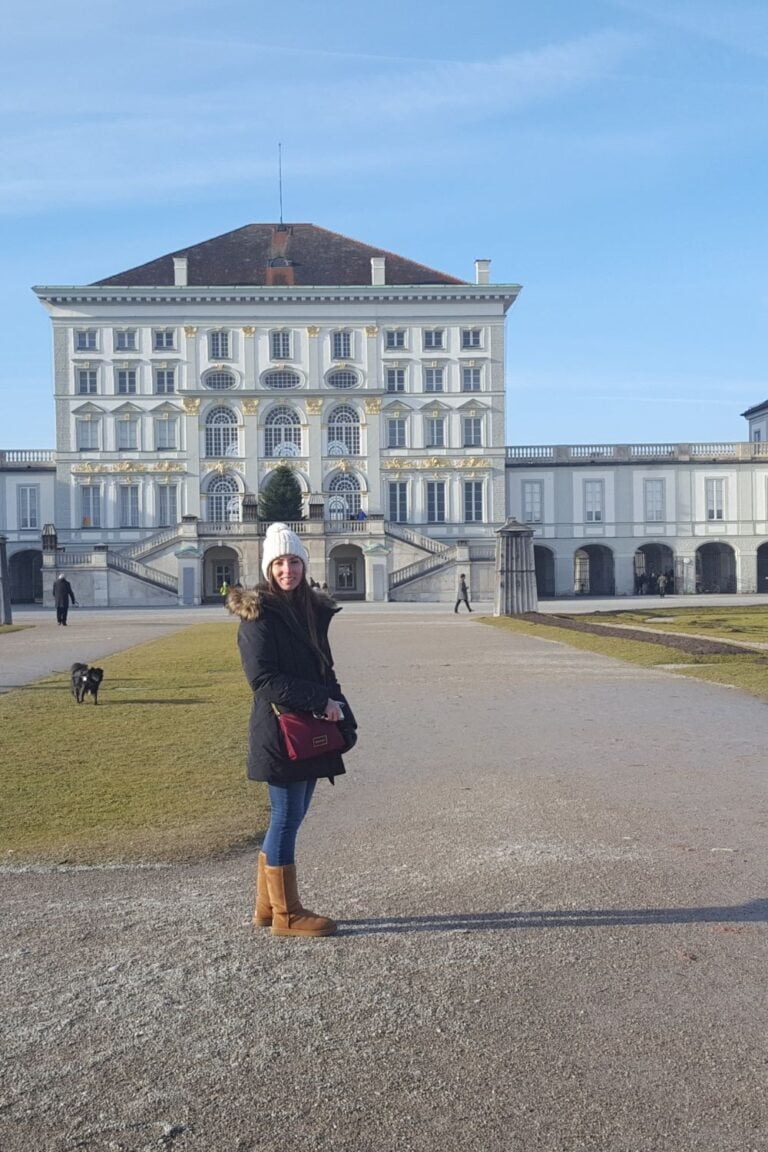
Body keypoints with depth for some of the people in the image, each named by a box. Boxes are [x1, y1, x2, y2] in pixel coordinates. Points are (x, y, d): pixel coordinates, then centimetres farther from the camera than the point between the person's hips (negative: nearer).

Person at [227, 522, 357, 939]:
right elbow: (263, 679, -17)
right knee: (286, 818, 0)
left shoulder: (312, 610, 12)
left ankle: (267, 906, 27)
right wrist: (321, 701, -19)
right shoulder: (259, 615, -11)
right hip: (279, 732, -8)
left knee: (288, 818, 14)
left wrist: (340, 713, 3)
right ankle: (286, 914, 14)